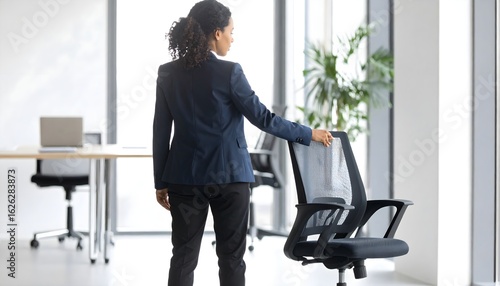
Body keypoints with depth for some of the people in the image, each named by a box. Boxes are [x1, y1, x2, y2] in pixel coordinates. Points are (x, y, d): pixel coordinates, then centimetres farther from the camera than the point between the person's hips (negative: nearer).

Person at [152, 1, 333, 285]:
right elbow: (262, 117, -9)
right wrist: (308, 134, 2)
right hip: (228, 176, -3)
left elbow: (161, 131, 4)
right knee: (231, 256, 7)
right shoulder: (229, 72, -12)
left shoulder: (168, 73, 1)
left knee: (184, 257, 6)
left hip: (185, 177, 3)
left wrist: (161, 182, 10)